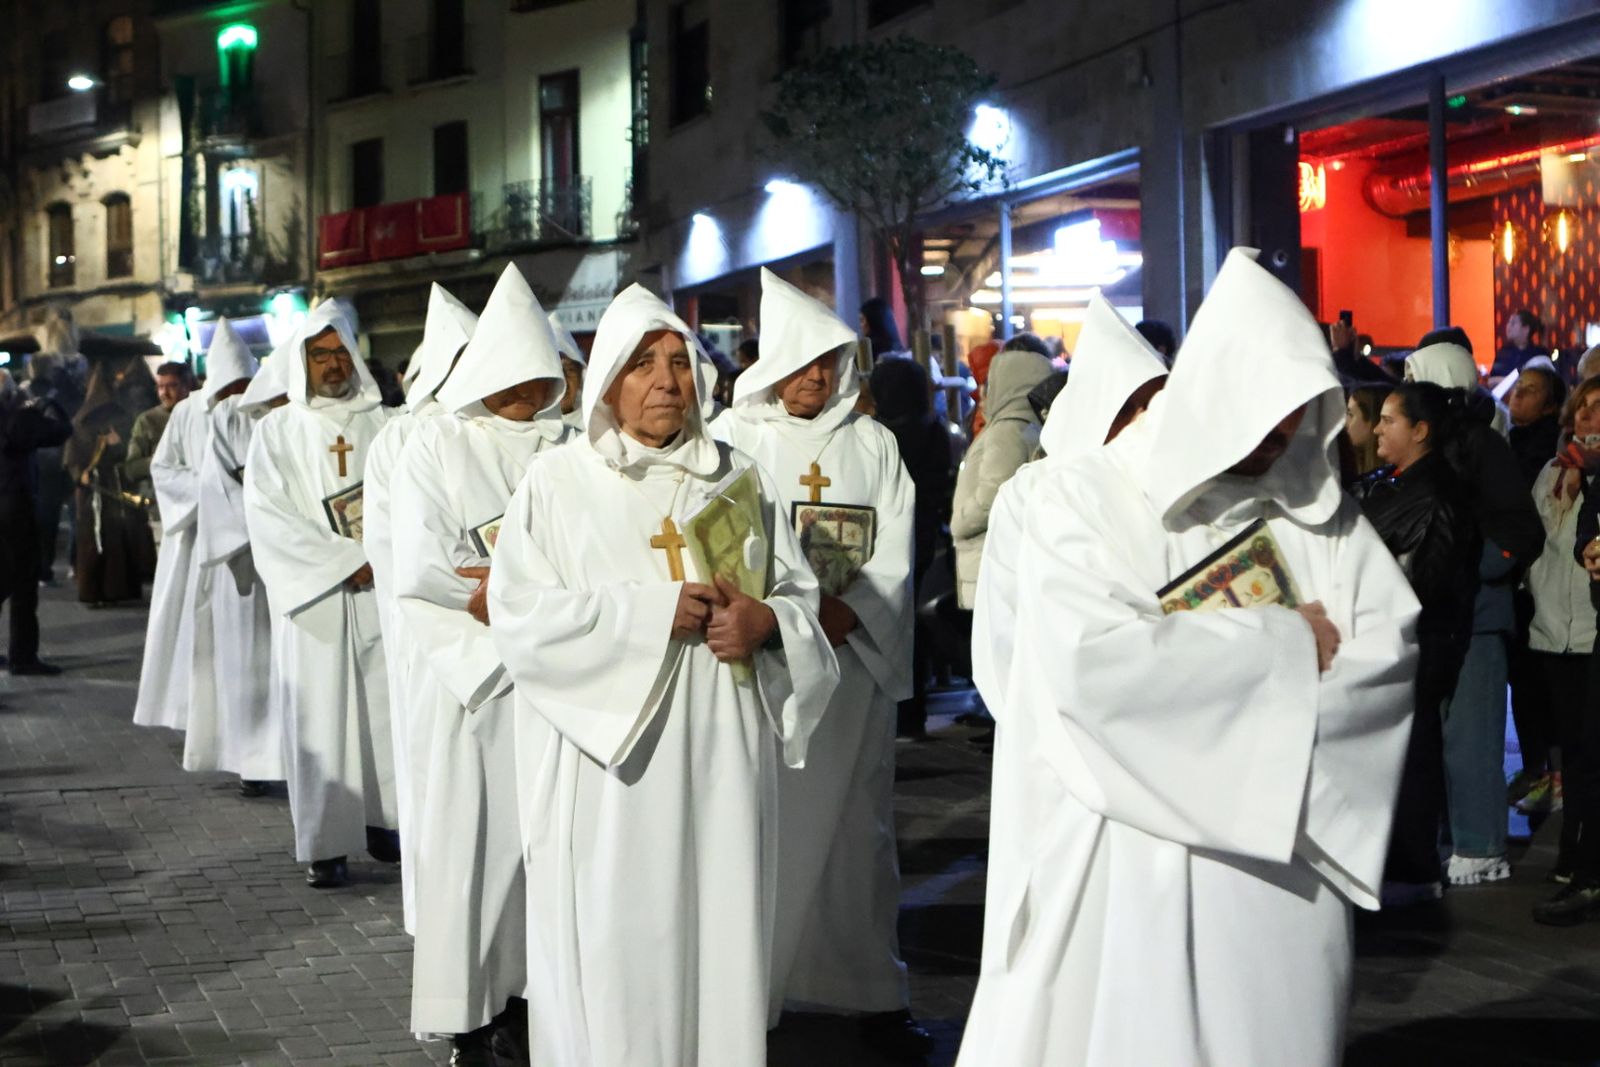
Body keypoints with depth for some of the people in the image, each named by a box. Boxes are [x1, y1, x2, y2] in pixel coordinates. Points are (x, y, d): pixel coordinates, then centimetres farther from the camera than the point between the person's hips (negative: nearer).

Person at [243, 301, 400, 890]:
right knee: (321, 716, -4)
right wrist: (343, 562, -10)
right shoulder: (277, 432, 5)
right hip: (314, 595, -2)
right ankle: (326, 843, -2)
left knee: (386, 706, 2)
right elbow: (269, 515, -4)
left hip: (384, 589, 2)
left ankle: (382, 819, 14)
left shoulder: (382, 425, 10)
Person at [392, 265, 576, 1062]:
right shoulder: (439, 446, 0)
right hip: (470, 677, -3)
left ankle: (520, 996, 15)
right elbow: (419, 573, -9)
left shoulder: (567, 449, 7)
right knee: (471, 841, -1)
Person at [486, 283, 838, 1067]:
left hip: (719, 754, 3)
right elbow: (518, 613, -7)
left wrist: (763, 621, -11)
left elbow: (799, 596, 13)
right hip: (607, 764, -2)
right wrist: (651, 611, -14)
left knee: (718, 929, 2)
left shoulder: (738, 479, 13)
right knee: (612, 943, -3)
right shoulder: (557, 482, 3)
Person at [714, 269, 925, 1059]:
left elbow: (893, 551, 4)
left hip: (855, 659, 3)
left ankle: (873, 991, 11)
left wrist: (844, 613, -12)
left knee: (855, 822, 5)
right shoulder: (732, 440, 4)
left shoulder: (872, 445, 12)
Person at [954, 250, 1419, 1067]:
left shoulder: (1320, 510, 9)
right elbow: (1091, 660, -18)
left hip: (1284, 858, 3)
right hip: (1131, 862, -3)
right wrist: (1280, 645, -12)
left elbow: (1394, 653, 0)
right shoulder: (1082, 498, -2)